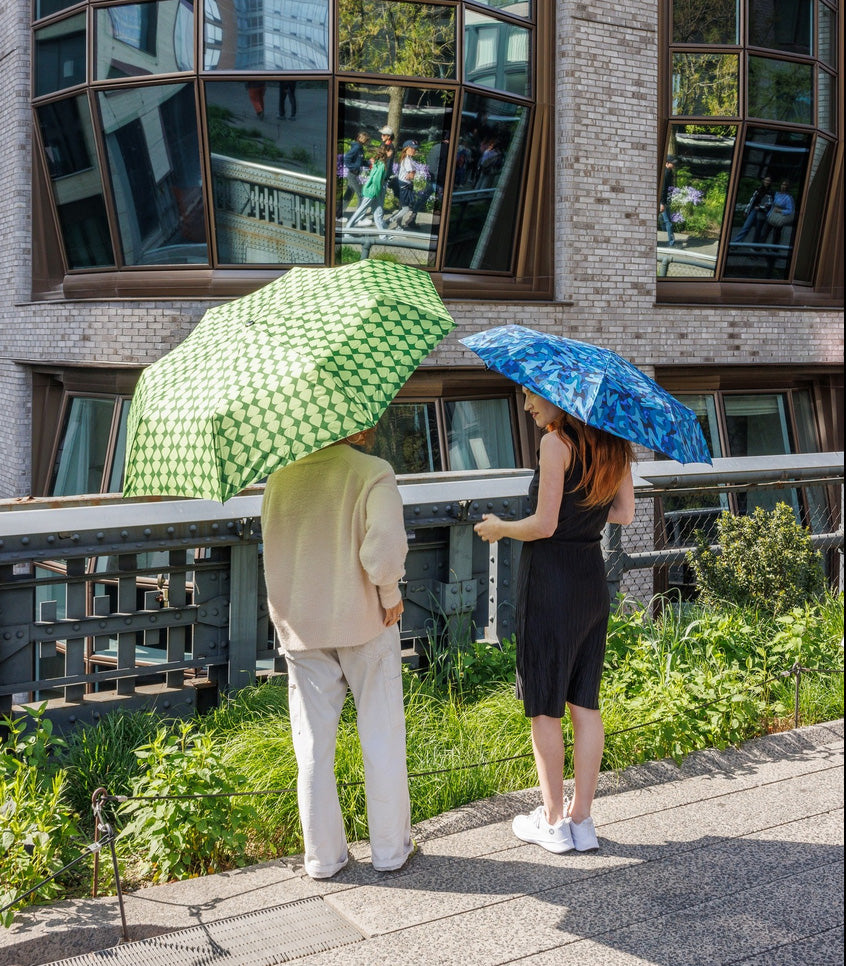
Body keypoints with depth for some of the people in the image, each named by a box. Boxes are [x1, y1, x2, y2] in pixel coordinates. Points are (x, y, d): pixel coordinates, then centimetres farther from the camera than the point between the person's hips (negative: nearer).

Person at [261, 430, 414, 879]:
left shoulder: (280, 474, -1)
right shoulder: (373, 472, -15)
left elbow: (276, 546, 7)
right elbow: (385, 550, -25)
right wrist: (390, 595, -10)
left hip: (299, 625, 3)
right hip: (364, 623, -3)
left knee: (314, 745, 12)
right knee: (382, 739, 11)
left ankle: (322, 856, 20)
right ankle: (390, 849, 21)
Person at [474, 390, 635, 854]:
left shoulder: (556, 442, -15)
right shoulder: (612, 443, 8)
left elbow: (544, 526, -17)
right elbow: (623, 514, 12)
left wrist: (499, 527, 0)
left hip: (551, 578, -7)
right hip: (592, 578, 8)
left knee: (544, 707, 4)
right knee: (585, 703, 12)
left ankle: (553, 822, 13)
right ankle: (582, 820, 18)